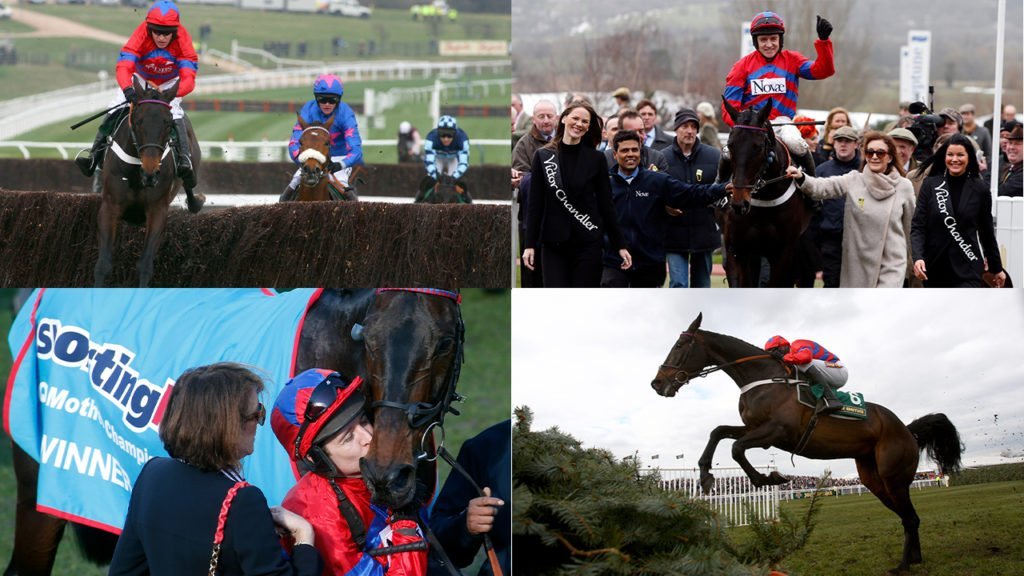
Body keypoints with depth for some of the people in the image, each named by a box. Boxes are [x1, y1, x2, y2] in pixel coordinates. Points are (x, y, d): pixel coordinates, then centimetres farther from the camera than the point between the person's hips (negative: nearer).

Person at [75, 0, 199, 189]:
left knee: (174, 111, -29)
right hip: (141, 80, 1)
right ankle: (96, 155, -10)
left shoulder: (182, 41, -30)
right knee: (115, 108, -16)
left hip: (171, 83, -1)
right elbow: (123, 67, -42)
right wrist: (128, 90, -64)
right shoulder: (140, 36, -32)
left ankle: (184, 160, -32)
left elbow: (188, 79, -38)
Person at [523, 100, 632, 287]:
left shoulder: (596, 159, 2)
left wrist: (620, 245, 2)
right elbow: (535, 204, 3)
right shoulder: (543, 156, 3)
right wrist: (530, 244, -2)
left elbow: (606, 205, 4)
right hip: (554, 243, 0)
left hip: (588, 243, 0)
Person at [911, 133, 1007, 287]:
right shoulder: (930, 185, 1)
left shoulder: (980, 189, 1)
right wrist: (918, 257, -19)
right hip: (934, 267, 2)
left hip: (968, 270, -2)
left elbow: (987, 232, 10)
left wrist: (996, 268, 16)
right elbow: (917, 226, -3)